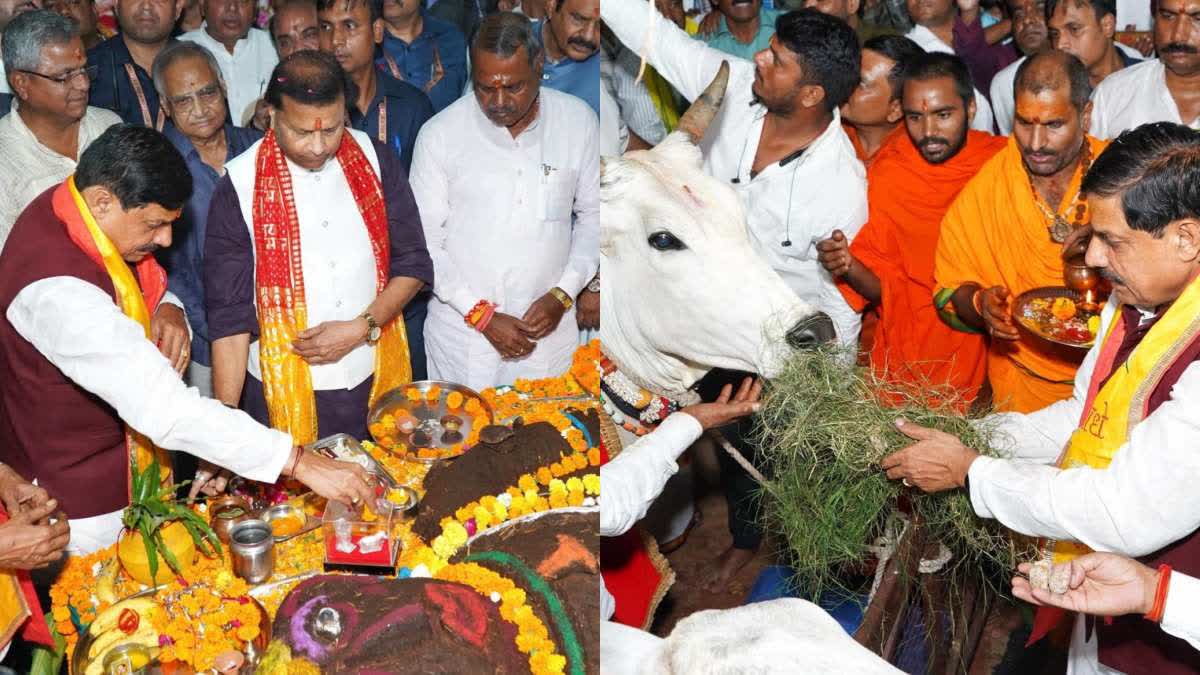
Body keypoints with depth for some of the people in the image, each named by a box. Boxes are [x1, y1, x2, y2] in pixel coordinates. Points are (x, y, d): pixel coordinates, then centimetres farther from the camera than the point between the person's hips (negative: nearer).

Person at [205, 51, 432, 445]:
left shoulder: (375, 161, -3)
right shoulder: (240, 187, -10)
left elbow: (413, 265, 3)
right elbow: (229, 316, -9)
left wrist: (361, 329, -13)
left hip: (376, 382, 3)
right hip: (283, 393, -3)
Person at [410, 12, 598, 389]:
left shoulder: (579, 122, -4)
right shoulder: (440, 134, -9)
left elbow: (593, 215, 6)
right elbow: (423, 242, -5)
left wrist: (563, 294, -7)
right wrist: (481, 316, -13)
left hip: (548, 329, 1)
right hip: (462, 334, -1)